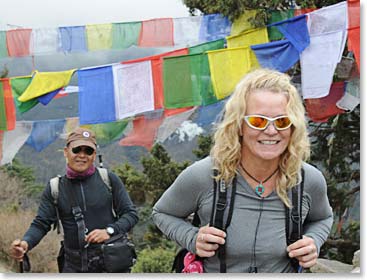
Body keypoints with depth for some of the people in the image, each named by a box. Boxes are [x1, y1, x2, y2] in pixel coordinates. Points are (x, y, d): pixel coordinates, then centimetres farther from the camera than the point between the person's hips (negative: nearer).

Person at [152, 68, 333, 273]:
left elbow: (322, 218, 6)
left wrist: (313, 241, -14)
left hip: (286, 270, 2)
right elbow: (163, 213, -6)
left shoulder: (310, 180, -16)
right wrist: (192, 239, -23)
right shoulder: (200, 177, -23)